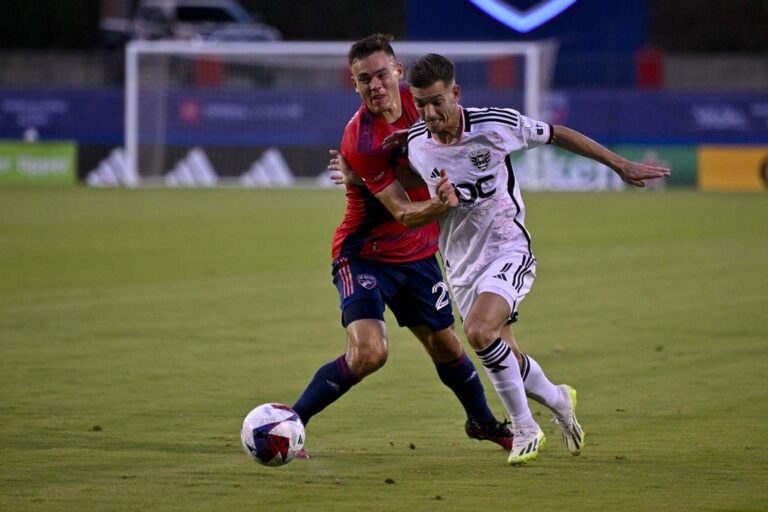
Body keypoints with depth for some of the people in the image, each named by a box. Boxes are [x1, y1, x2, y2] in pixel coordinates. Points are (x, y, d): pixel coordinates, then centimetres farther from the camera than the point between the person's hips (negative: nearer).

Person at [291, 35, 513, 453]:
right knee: (369, 352, -24)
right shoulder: (360, 141, -27)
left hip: (417, 254, 6)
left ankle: (482, 421, 41)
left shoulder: (414, 100, -8)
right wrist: (439, 204, -46)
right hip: (365, 256, -6)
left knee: (445, 345, 17)